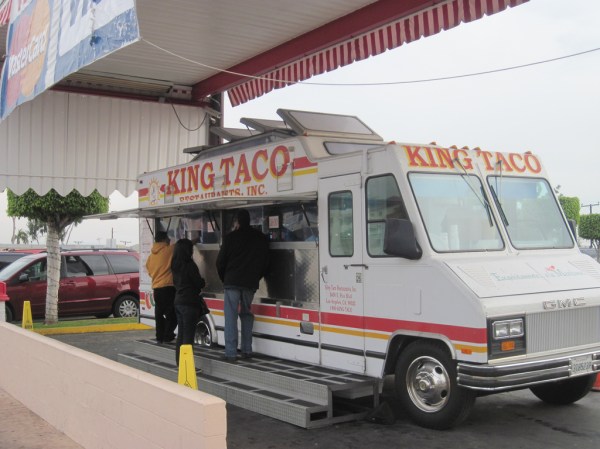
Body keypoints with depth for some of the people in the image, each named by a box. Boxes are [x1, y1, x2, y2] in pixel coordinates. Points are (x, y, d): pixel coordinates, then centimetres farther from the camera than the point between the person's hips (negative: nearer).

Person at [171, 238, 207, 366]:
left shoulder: (175, 265, 9)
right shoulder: (189, 265, -15)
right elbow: (199, 283, -13)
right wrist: (203, 281, 10)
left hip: (178, 302, 8)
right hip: (190, 303, -8)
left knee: (181, 334, 14)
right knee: (188, 336, -5)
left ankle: (179, 362, 19)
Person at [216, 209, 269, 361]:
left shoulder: (231, 237, -3)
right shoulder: (261, 238, 9)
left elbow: (220, 261, 1)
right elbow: (265, 262, 12)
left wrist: (224, 279, 15)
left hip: (232, 282, -4)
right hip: (250, 283, 4)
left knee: (231, 316, -1)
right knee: (247, 315, 16)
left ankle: (231, 353, -5)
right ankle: (247, 350, 14)